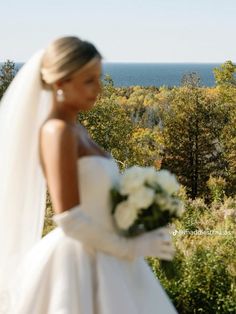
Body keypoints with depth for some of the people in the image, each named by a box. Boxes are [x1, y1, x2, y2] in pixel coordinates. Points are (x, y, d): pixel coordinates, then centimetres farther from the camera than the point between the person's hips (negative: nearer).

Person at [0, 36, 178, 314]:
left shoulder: (74, 129, 10)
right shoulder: (57, 131, -17)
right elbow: (69, 219, -22)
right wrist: (130, 248, -13)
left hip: (98, 259, 9)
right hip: (75, 265, -9)